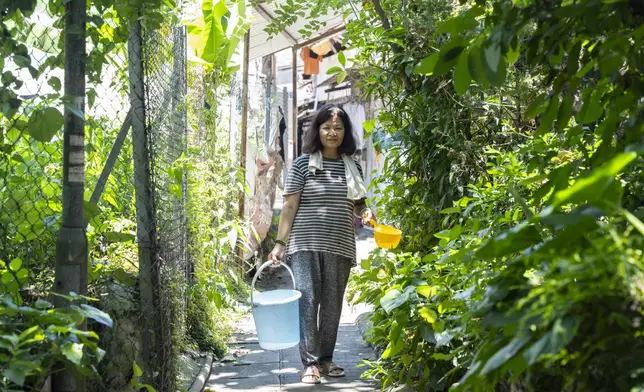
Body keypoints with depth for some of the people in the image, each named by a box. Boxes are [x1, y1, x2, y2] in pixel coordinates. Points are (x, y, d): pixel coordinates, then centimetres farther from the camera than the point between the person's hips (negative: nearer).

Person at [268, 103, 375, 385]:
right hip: (306, 245, -3)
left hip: (340, 247, 3)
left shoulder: (353, 167, 10)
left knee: (332, 306, 6)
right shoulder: (303, 164, 0)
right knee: (307, 301, -9)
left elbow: (358, 204, 20)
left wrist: (367, 214, -3)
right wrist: (280, 243, -8)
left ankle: (326, 359, 17)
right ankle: (310, 363, -7)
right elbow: (289, 206, -2)